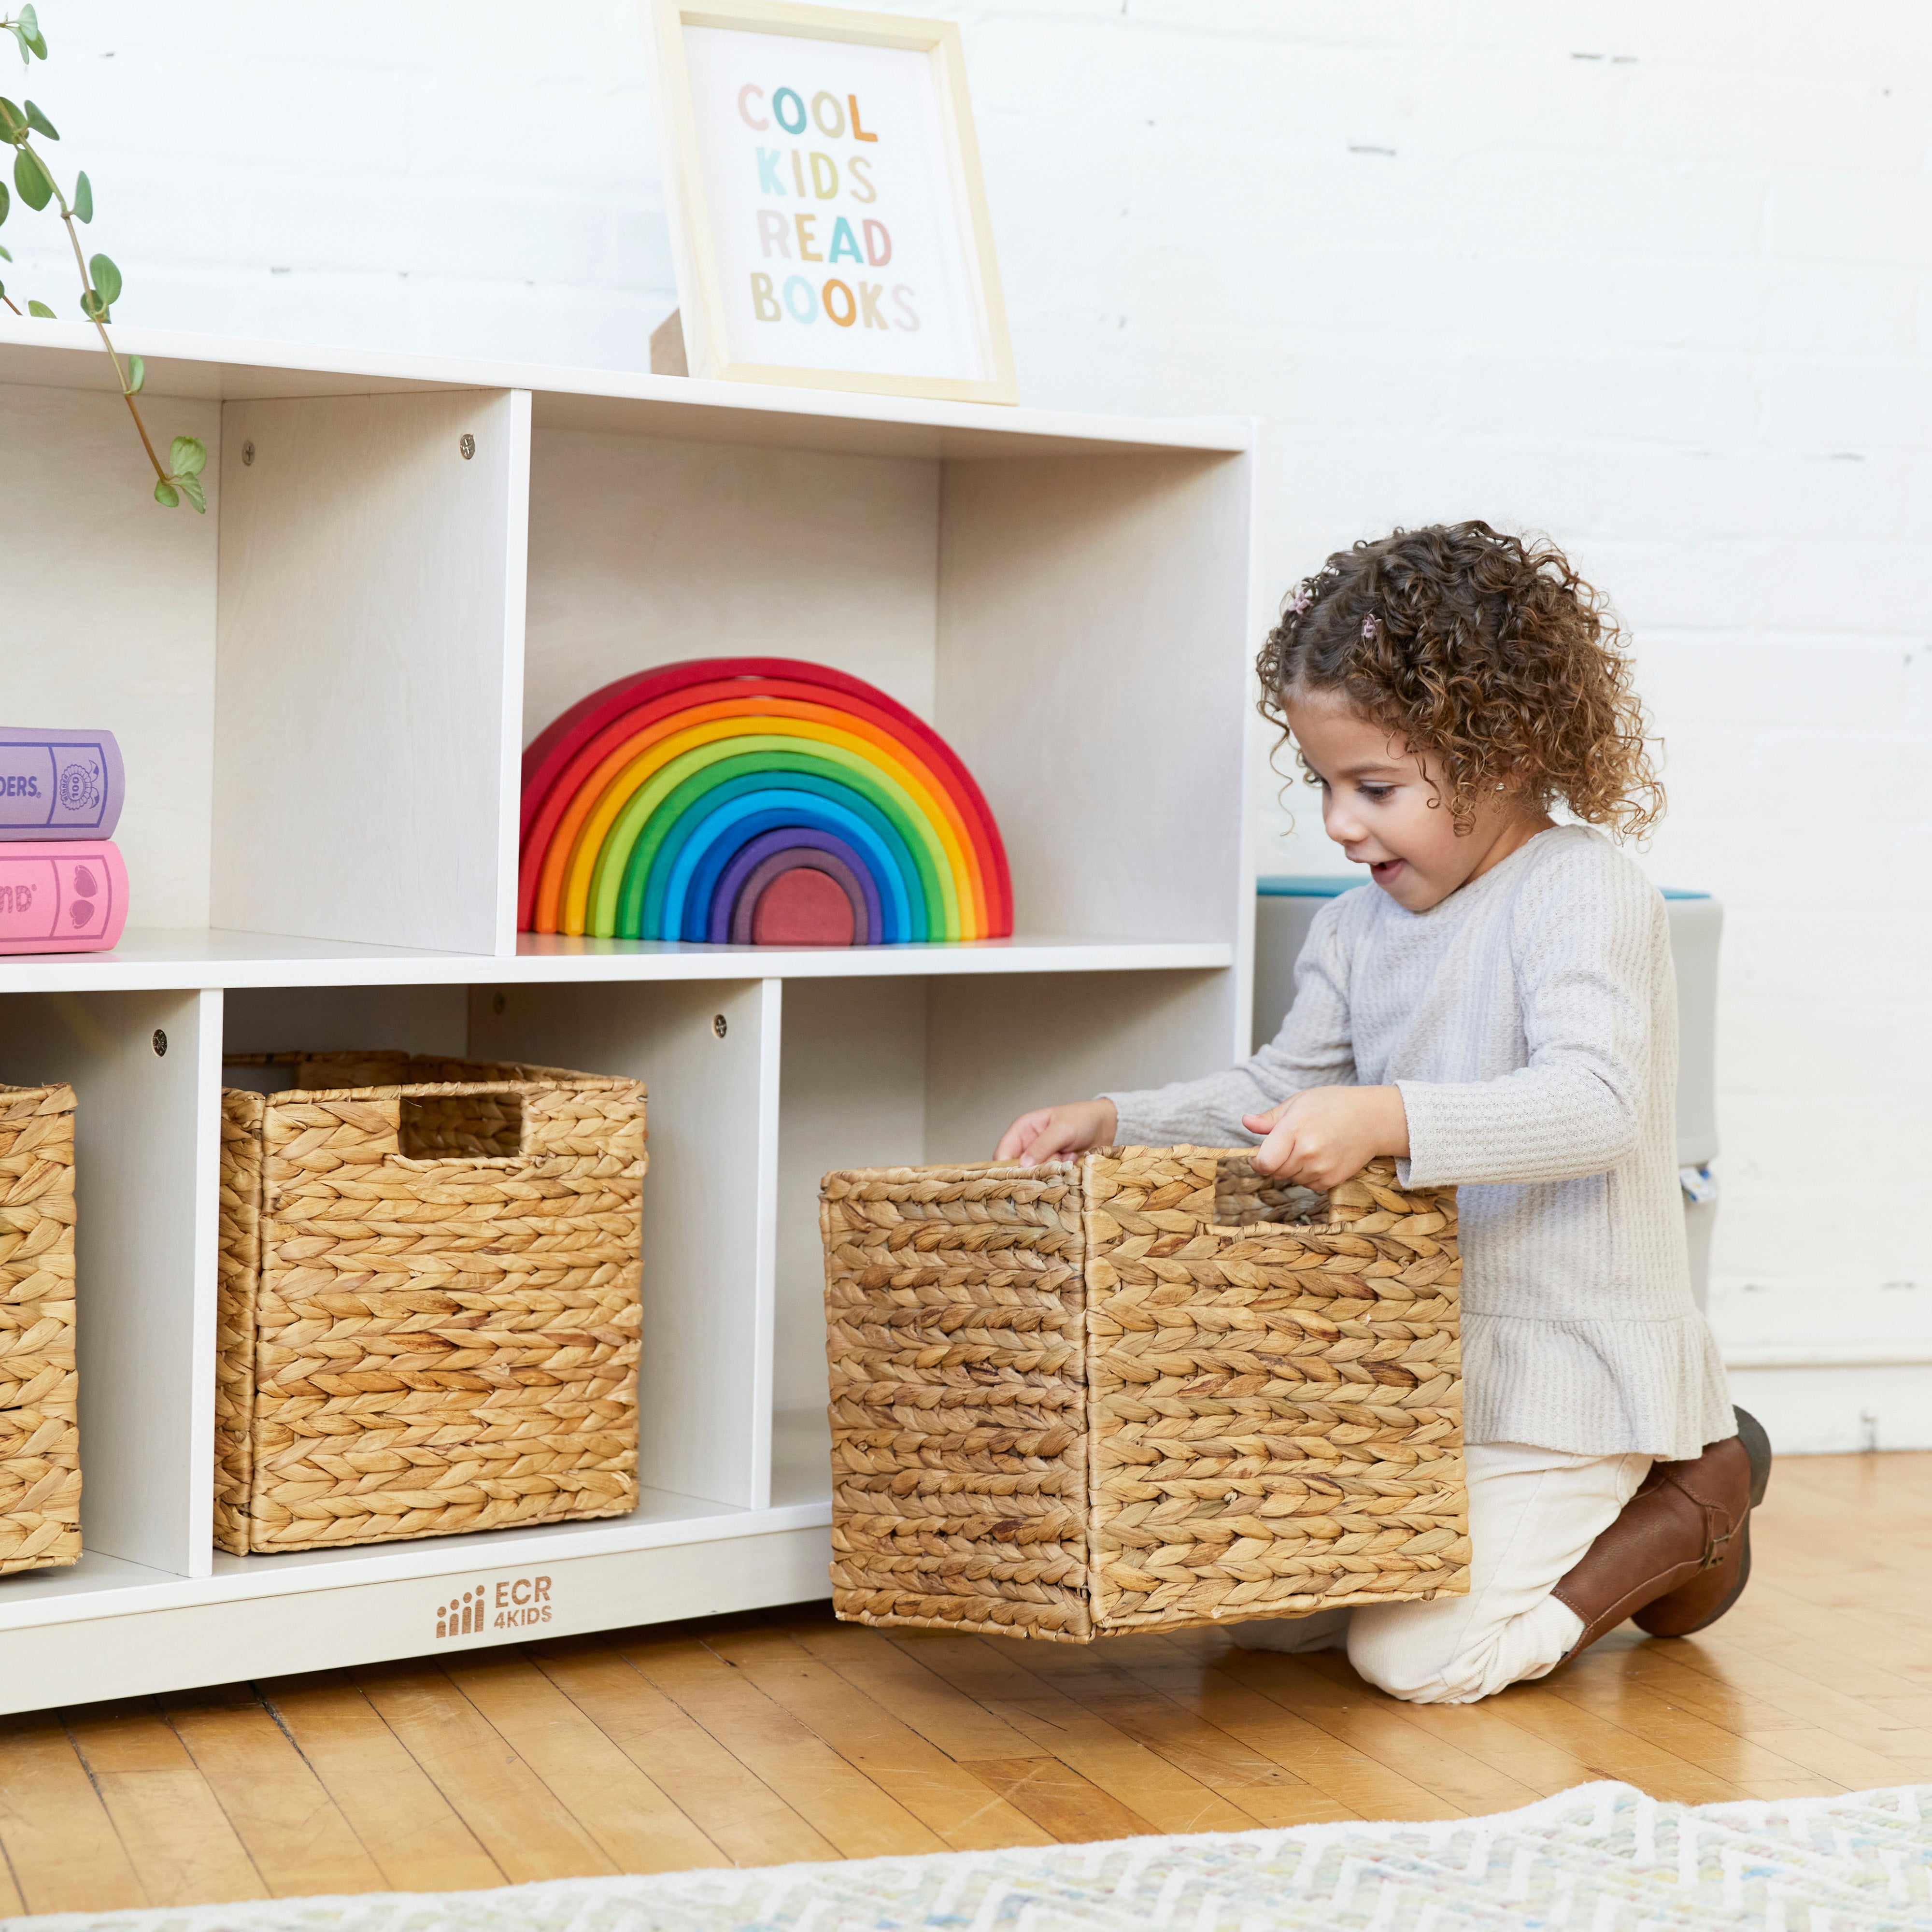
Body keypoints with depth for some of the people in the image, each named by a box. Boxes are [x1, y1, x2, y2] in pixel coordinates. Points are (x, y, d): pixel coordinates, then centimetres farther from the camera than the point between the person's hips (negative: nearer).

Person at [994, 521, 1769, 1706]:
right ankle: (1535, 1522, 22)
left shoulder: (1585, 892, -15)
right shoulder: (1360, 926, 9)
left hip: (1573, 1367, -8)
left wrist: (1386, 1119, -43)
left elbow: (1592, 1104, -30)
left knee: (1418, 1656, -15)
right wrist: (1114, 1122, 2)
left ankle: (1696, 1501, 7)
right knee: (1263, 1616, 7)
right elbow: (1279, 1095, 17)